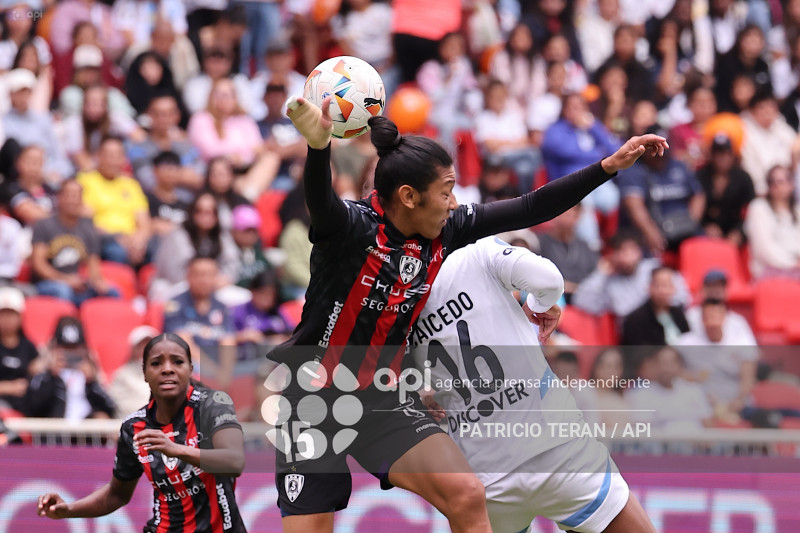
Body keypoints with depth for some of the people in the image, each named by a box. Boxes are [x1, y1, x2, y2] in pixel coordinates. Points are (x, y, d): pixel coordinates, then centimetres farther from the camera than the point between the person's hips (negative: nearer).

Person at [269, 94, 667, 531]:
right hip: (312, 397, -5)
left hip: (381, 400, 5)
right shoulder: (352, 227, -21)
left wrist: (610, 165, -1)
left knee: (467, 497, -14)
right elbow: (320, 200, -44)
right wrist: (319, 144, -66)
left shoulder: (444, 232, -2)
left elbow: (530, 210, 3)